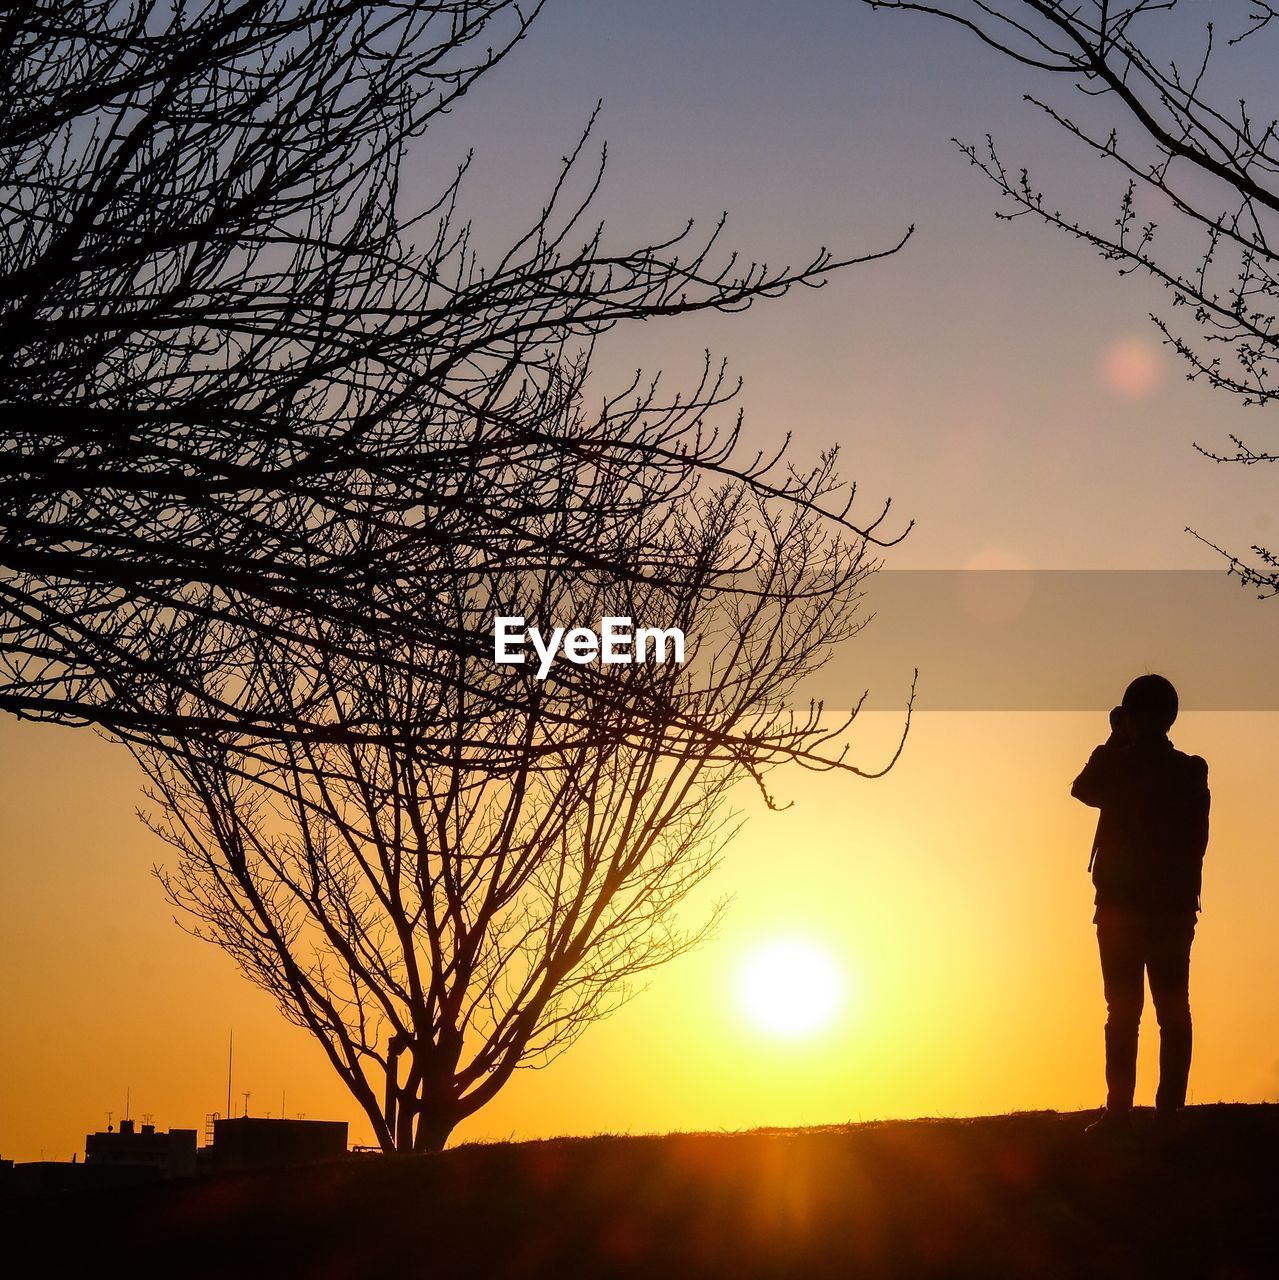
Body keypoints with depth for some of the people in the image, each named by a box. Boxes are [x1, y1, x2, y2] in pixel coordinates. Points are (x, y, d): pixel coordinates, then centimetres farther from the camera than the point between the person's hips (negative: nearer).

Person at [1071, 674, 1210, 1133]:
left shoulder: (1119, 765, -7)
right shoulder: (1191, 772, 3)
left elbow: (1083, 789, 13)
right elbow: (1197, 841, 9)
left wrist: (1114, 742, 16)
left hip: (1122, 905, -3)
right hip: (1176, 906, 3)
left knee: (1123, 1009, -3)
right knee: (1173, 1010, 4)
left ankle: (1119, 1110, -8)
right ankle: (1170, 1109, -1)